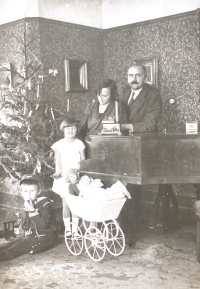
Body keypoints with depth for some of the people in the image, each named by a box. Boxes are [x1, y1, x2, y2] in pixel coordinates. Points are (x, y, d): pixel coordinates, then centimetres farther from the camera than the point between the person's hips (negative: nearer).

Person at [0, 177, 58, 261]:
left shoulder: (45, 204, -13)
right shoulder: (25, 207, 7)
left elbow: (43, 225, -26)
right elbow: (25, 227, 6)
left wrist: (32, 210, -31)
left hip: (45, 236, -8)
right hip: (31, 235, 8)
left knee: (21, 246, -26)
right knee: (11, 243, -9)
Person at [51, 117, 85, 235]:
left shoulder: (79, 144, 2)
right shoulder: (59, 145, -2)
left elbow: (83, 161, 6)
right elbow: (58, 162, -2)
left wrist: (80, 166, -15)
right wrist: (58, 172, -19)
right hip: (64, 178, -1)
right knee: (66, 203, 0)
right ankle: (67, 228, 12)